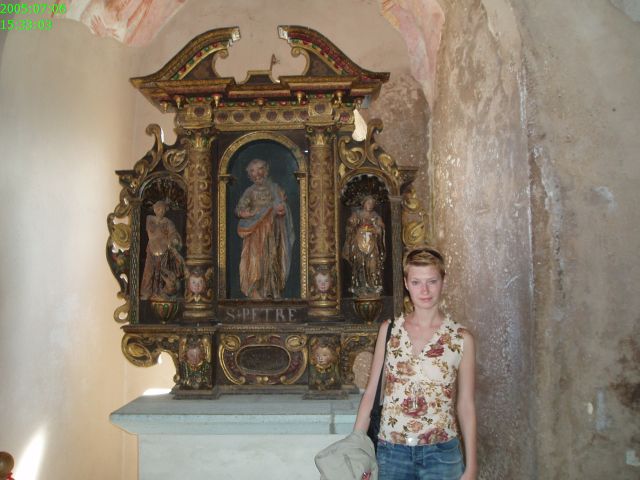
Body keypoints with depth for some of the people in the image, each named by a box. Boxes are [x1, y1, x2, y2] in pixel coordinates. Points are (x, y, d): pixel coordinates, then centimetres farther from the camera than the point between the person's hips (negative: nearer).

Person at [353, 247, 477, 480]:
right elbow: (371, 393, 2)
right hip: (391, 451, 1)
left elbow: (466, 406, 1)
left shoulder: (461, 338, -4)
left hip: (441, 453, -1)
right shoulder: (389, 330, 0)